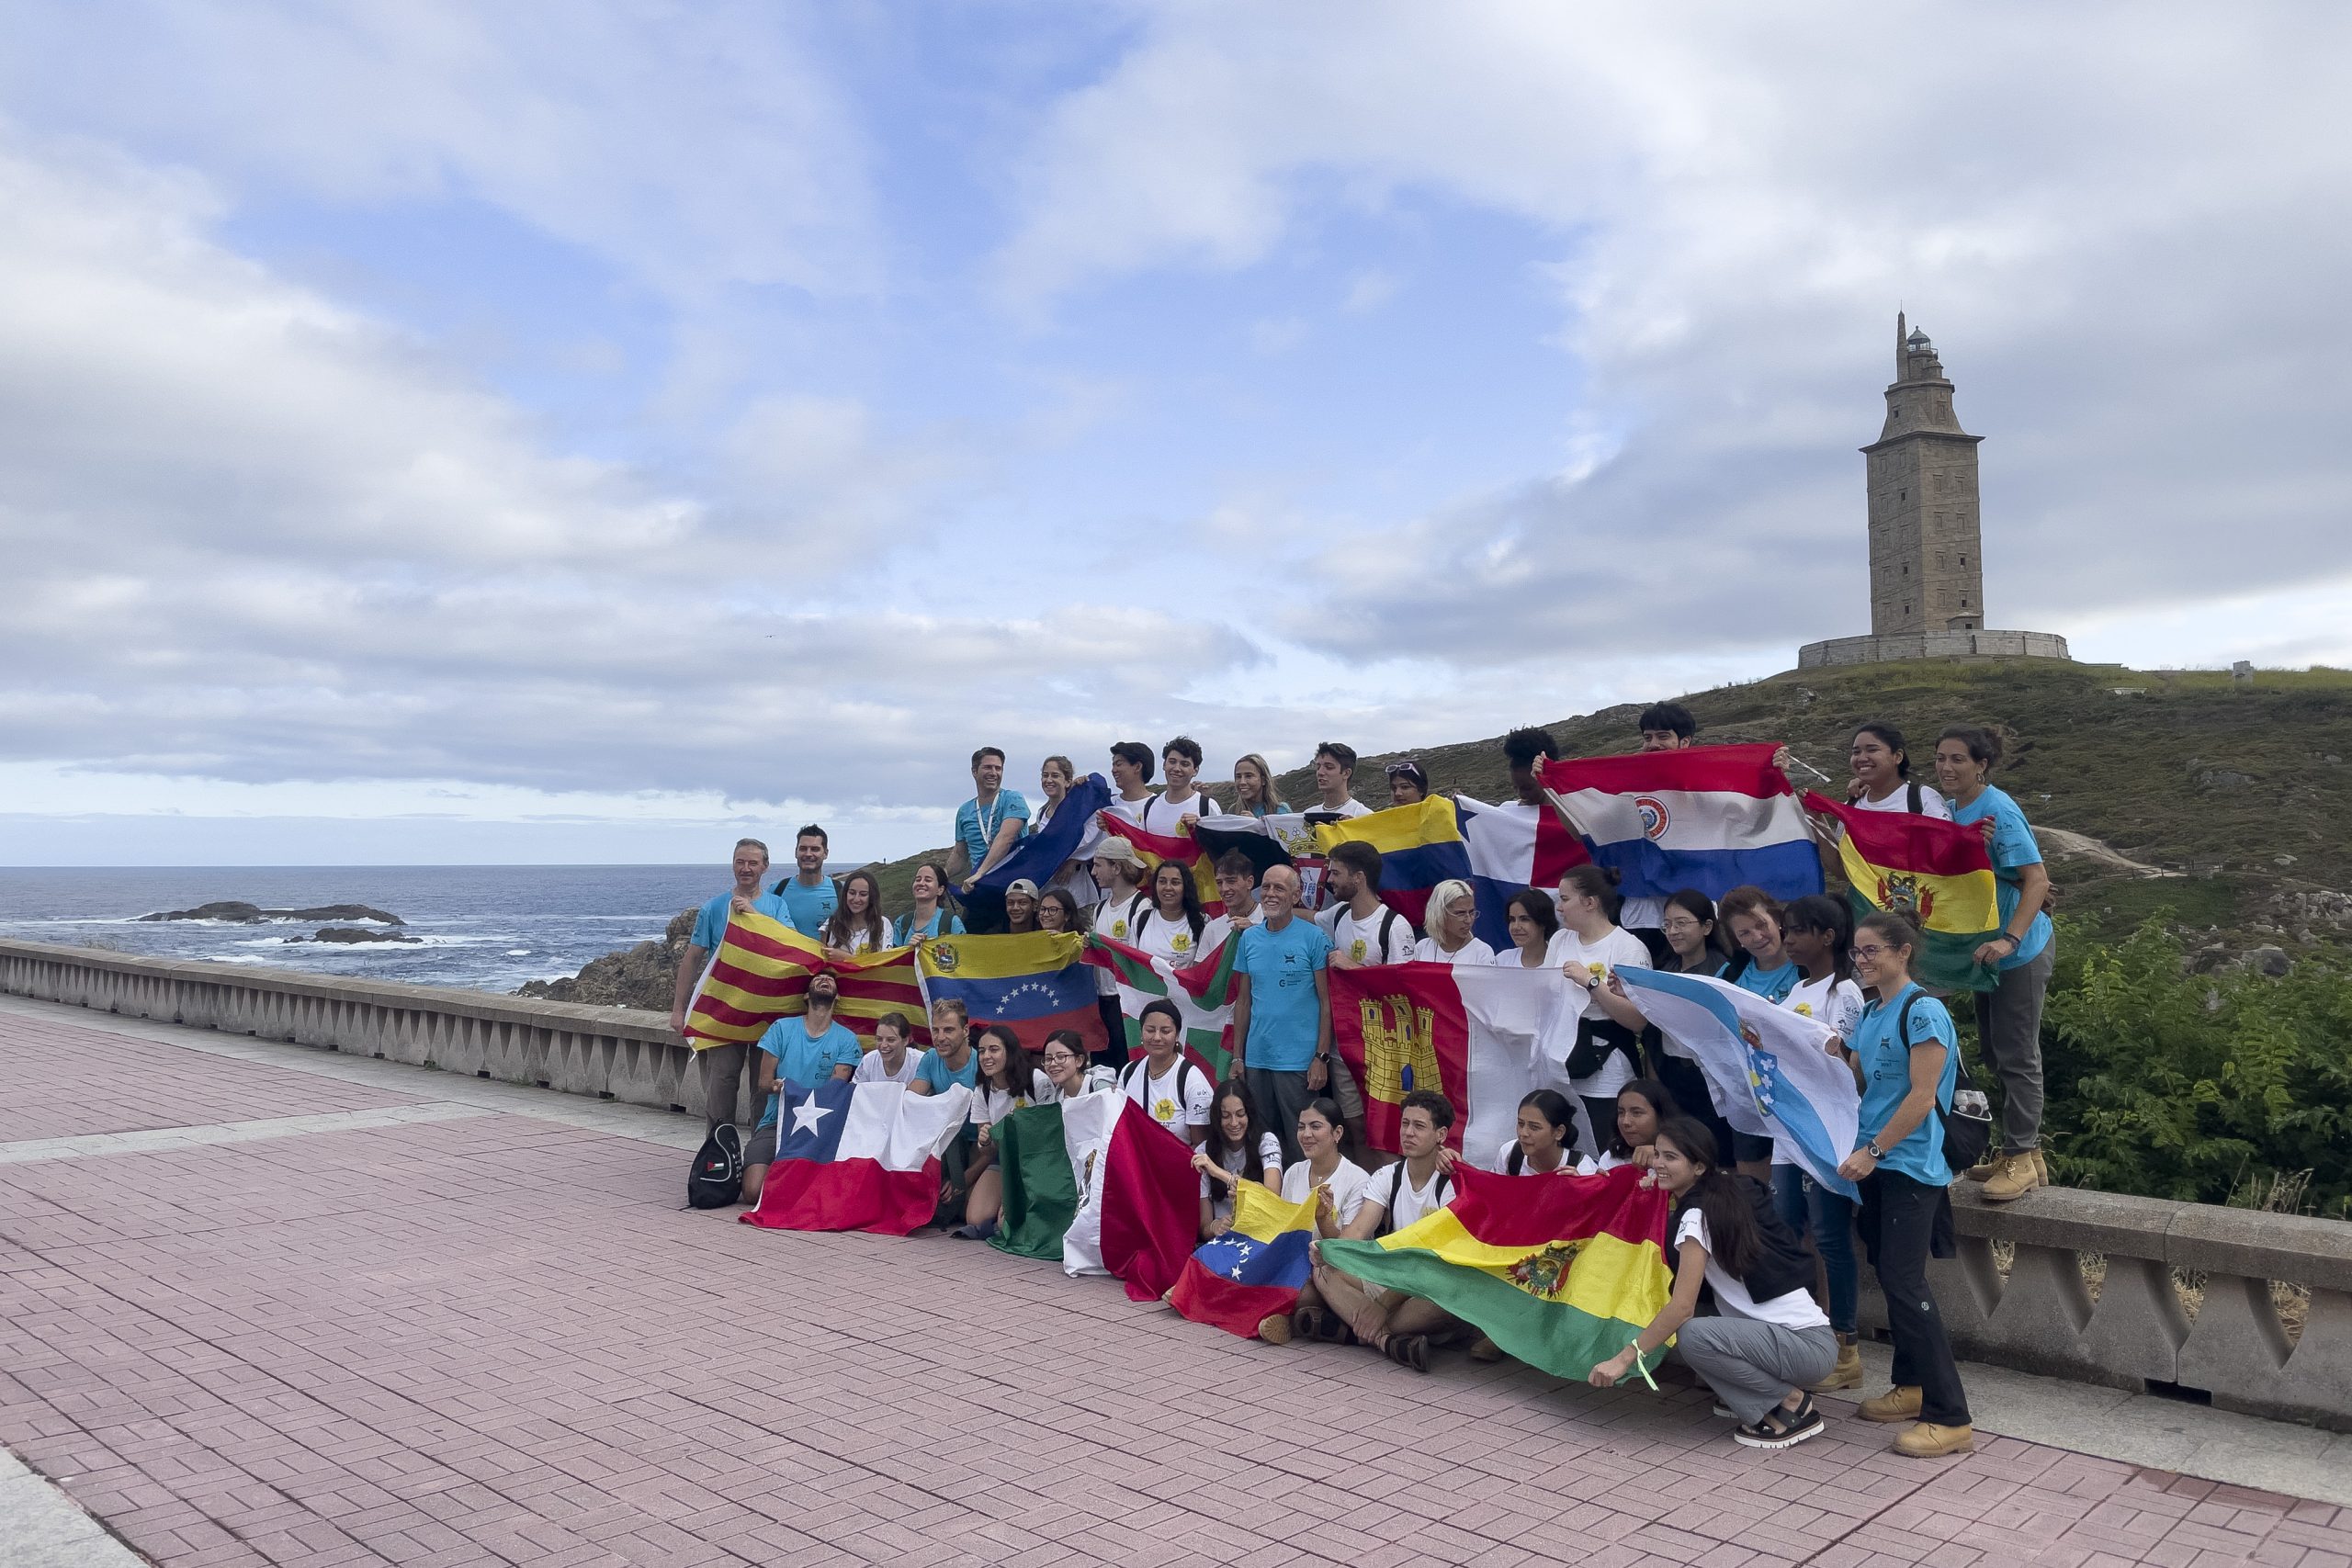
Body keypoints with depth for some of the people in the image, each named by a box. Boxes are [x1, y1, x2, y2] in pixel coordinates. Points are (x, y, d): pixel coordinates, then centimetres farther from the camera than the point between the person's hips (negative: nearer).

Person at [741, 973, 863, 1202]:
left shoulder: (846, 1040, 4)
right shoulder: (782, 1028, 7)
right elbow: (764, 1083, 4)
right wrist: (777, 1086, -21)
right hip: (776, 1123, 0)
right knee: (753, 1192, -22)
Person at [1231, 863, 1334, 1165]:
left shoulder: (1314, 937, -6)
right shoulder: (1249, 938, 7)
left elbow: (1326, 1001, -6)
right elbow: (1243, 1000, 12)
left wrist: (1321, 1057, -12)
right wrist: (1237, 1057, 9)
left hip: (1299, 1060, -4)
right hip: (1256, 1059, 5)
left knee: (1302, 1144, 4)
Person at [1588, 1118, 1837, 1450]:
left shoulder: (1699, 1215, -15)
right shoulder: (1731, 1191, 7)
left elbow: (1681, 1307, -21)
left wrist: (1624, 1358, -18)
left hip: (1808, 1346, -9)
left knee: (1693, 1336, -27)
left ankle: (1793, 1406, -8)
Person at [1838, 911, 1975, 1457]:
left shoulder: (1923, 1011, -14)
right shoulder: (1871, 1014, 13)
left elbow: (1922, 1096, -18)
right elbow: (1853, 1081, 16)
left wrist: (1872, 1151, -19)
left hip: (1910, 1166, -9)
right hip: (1876, 1164, 9)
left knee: (1904, 1282, -11)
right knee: (1889, 1276, 14)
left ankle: (1950, 1417, -5)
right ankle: (1911, 1386, 27)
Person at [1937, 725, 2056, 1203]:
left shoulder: (1998, 811, -21)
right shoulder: (1954, 810, 4)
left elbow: (2038, 879, -27)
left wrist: (2010, 940, -35)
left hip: (2020, 952, -9)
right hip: (1985, 947, 9)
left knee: (2017, 1055, -1)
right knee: (1994, 1051, 16)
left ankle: (2022, 1159, 10)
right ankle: (2022, 1150, 29)